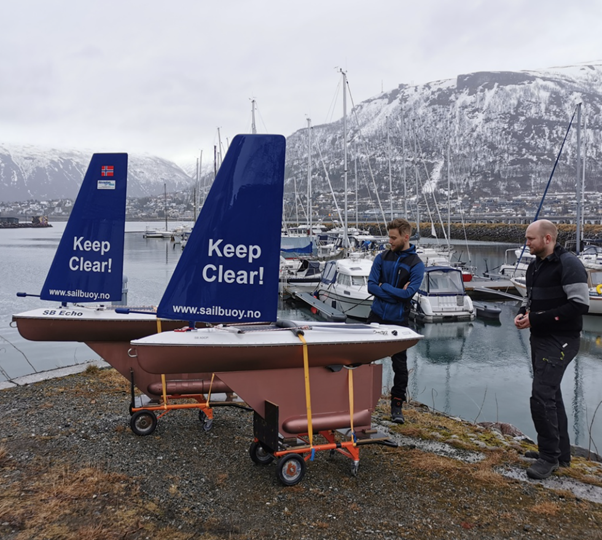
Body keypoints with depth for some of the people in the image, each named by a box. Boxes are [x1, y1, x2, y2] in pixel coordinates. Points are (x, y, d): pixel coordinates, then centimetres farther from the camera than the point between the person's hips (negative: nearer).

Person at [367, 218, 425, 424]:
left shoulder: (416, 264, -6)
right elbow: (371, 286, -6)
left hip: (398, 320, -2)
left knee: (399, 364, 6)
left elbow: (408, 293, -17)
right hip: (376, 315, 3)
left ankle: (397, 405, 18)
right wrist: (396, 293, -14)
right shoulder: (382, 257, 3)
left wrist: (384, 286, -10)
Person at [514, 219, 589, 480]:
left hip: (560, 341, -9)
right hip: (540, 338, 9)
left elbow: (579, 305, -22)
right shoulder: (535, 266, 11)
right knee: (550, 395, 16)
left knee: (541, 396, -12)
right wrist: (522, 313, 1)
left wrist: (537, 319, -21)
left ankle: (549, 456, 3)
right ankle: (560, 452, 29)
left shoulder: (568, 264, -16)